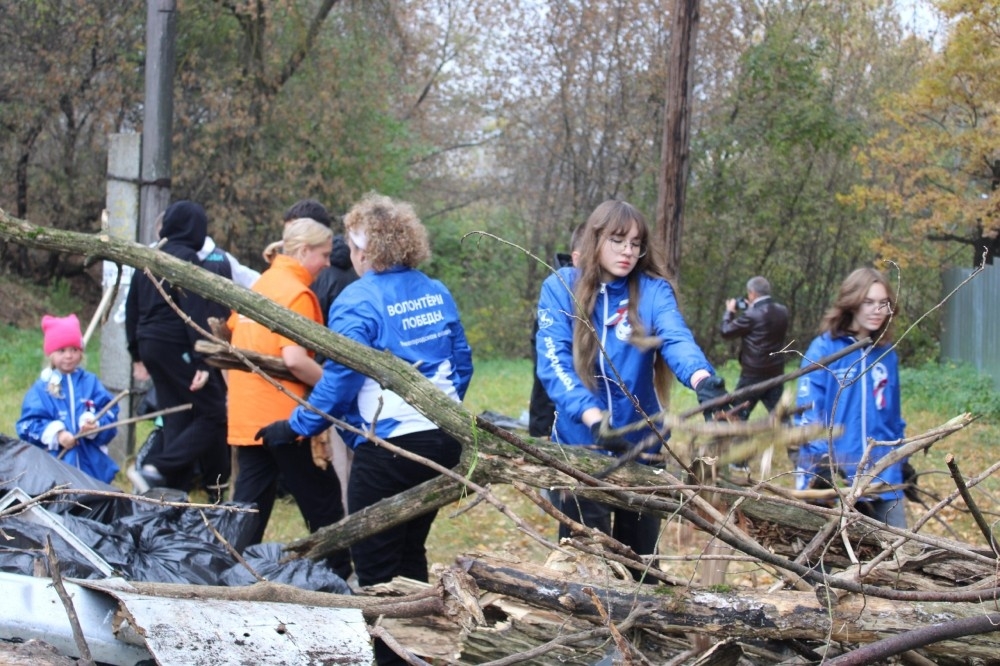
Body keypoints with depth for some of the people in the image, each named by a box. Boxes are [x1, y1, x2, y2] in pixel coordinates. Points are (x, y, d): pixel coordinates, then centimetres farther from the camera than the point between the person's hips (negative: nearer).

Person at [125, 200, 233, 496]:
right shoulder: (186, 259, -12)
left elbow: (132, 308, 20)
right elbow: (195, 313, -18)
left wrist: (138, 354, 26)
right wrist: (202, 362, -20)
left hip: (150, 346, 9)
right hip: (176, 347, -9)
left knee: (176, 420, 13)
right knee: (212, 414, -5)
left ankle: (177, 487, 10)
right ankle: (155, 468, -17)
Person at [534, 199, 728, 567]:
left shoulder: (653, 291, -1)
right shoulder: (561, 287, -3)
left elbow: (677, 339, -19)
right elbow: (553, 361, -13)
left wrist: (703, 379, -42)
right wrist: (593, 418, -29)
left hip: (640, 445, 1)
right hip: (579, 447, -1)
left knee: (640, 558, 12)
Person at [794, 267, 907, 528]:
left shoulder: (886, 354, 10)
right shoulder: (824, 349, -5)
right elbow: (808, 411, -9)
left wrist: (904, 462, 21)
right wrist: (822, 462, -18)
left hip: (884, 478, 4)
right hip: (835, 478, -4)